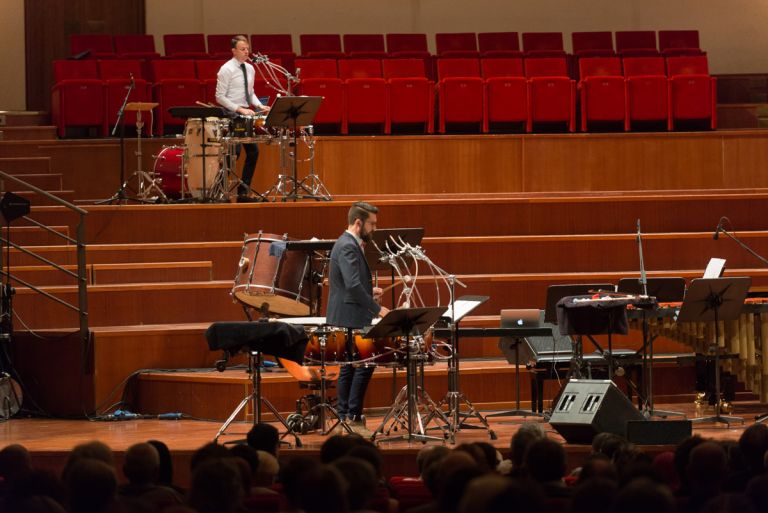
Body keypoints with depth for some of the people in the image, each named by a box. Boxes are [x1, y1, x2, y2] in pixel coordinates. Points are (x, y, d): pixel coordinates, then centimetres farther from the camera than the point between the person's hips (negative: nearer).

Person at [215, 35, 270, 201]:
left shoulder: (250, 69, 12)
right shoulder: (226, 69, -10)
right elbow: (220, 97, -13)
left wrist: (259, 106, 2)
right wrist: (239, 109, -20)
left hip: (246, 113, 8)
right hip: (231, 114, -8)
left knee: (253, 151, 3)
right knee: (234, 152, -14)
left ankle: (243, 192, 10)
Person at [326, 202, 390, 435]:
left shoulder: (350, 244, 16)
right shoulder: (348, 247, -17)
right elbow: (353, 285, -26)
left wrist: (370, 291, 10)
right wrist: (377, 309, -22)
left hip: (348, 318, 11)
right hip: (350, 318, -11)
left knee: (350, 367, 11)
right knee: (364, 365, -10)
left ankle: (344, 418, 14)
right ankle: (353, 418, -9)